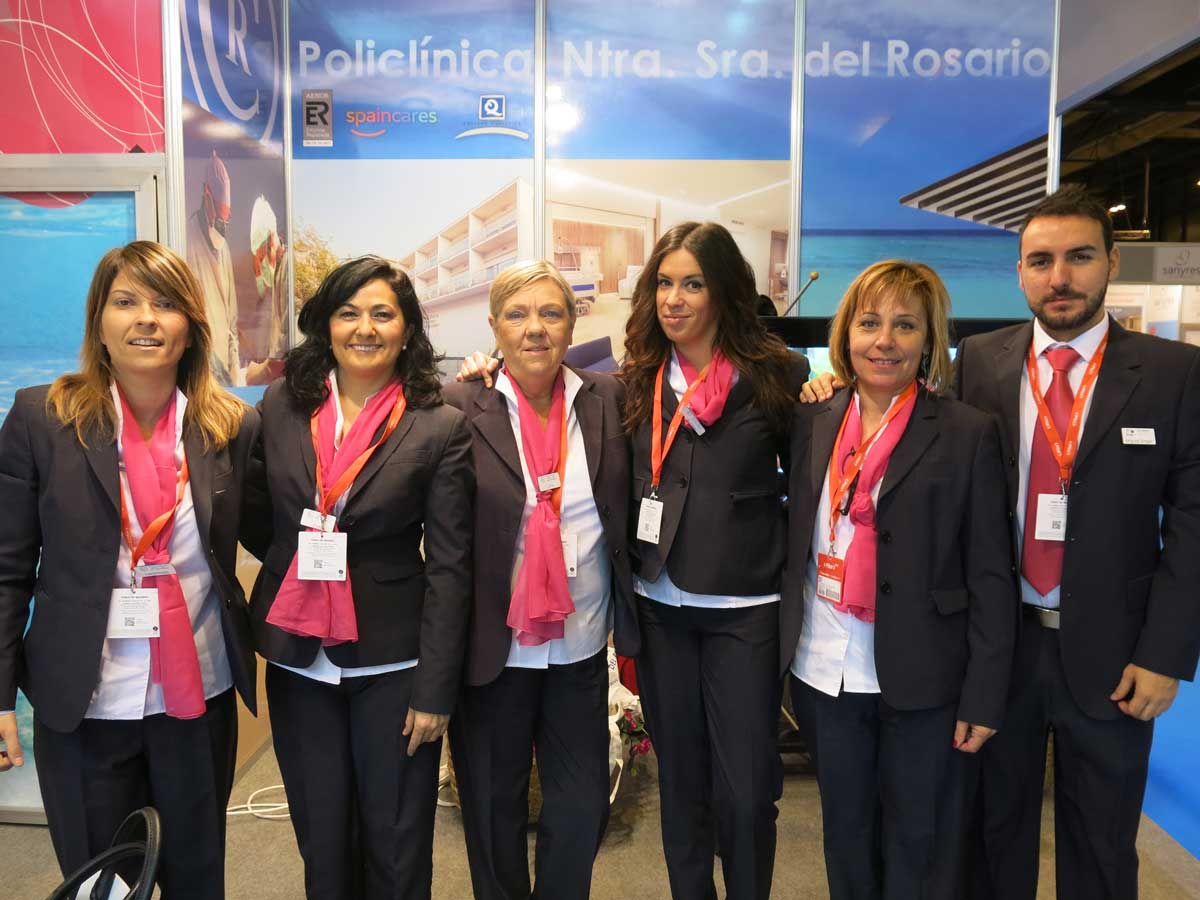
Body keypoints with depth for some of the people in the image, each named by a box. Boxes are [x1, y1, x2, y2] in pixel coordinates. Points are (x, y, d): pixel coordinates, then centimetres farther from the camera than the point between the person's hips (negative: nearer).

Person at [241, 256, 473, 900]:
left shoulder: (440, 427, -8)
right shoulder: (281, 406, 1)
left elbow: (449, 568, -9)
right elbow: (254, 521, 13)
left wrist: (435, 690, -9)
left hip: (392, 662, -2)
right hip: (297, 659, 3)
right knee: (322, 844, 18)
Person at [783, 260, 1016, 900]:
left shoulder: (968, 434, -8)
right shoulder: (812, 423, 3)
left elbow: (991, 577, -7)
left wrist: (983, 697, -9)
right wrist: (787, 650, 6)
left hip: (922, 682, -3)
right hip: (824, 675, 3)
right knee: (846, 838, 20)